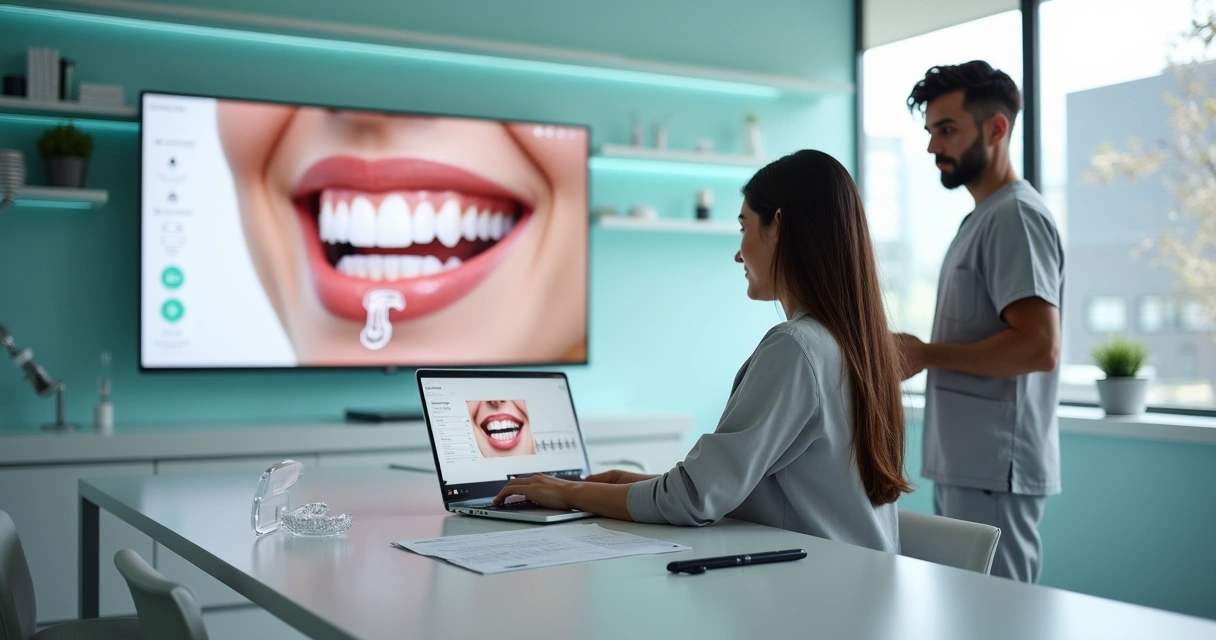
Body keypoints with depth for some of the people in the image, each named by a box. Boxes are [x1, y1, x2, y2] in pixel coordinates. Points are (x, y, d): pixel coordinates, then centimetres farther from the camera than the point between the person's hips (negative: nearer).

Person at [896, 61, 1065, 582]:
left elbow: (1039, 347, -22)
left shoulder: (1015, 216, -12)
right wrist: (922, 356, 8)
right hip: (962, 466, 10)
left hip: (994, 474, -10)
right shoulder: (982, 218, 19)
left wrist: (928, 354, -13)